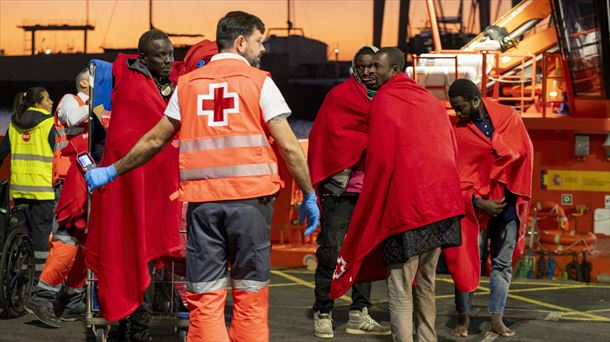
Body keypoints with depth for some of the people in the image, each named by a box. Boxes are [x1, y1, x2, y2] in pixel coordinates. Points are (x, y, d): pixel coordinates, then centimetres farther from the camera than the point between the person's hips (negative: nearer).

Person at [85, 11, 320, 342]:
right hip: (250, 196, -2)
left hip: (201, 198, 2)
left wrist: (112, 171, 31)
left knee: (205, 296, 3)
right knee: (250, 292, 6)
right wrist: (309, 196, 7)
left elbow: (154, 140, 18)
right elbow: (289, 146, -2)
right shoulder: (259, 82, 3)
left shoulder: (188, 83, 13)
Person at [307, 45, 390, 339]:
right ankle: (323, 314, 0)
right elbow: (331, 135, -9)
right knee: (331, 249, -5)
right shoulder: (339, 95, -1)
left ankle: (359, 315, 13)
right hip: (342, 186, -5)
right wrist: (367, 144, -14)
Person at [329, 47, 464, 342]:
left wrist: (373, 204, 0)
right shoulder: (431, 101, 16)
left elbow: (380, 160, -11)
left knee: (400, 286, -5)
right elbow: (450, 150, 18)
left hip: (407, 204, -7)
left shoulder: (384, 100, -6)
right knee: (425, 281, 16)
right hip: (442, 202, 7)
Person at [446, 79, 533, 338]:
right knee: (469, 262, -4)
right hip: (475, 205, -2)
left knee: (503, 263, 4)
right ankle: (463, 319, 4)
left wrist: (516, 196, -2)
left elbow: (524, 154, 3)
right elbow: (457, 176, -3)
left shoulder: (508, 117, 3)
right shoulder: (457, 131, 0)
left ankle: (497, 319, 8)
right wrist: (478, 202, -16)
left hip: (508, 204, 2)